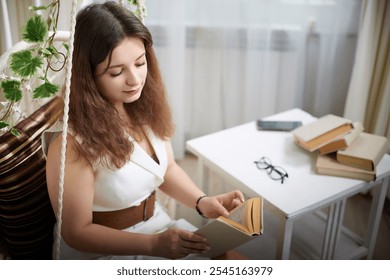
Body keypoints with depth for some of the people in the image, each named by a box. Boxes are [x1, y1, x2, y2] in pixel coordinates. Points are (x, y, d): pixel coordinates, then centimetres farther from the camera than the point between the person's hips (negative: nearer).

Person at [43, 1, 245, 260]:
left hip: (158, 225, 6)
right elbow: (77, 232, -17)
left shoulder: (144, 107, -6)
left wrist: (202, 202, -10)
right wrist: (154, 245, -26)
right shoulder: (72, 140, -25)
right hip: (103, 250, -5)